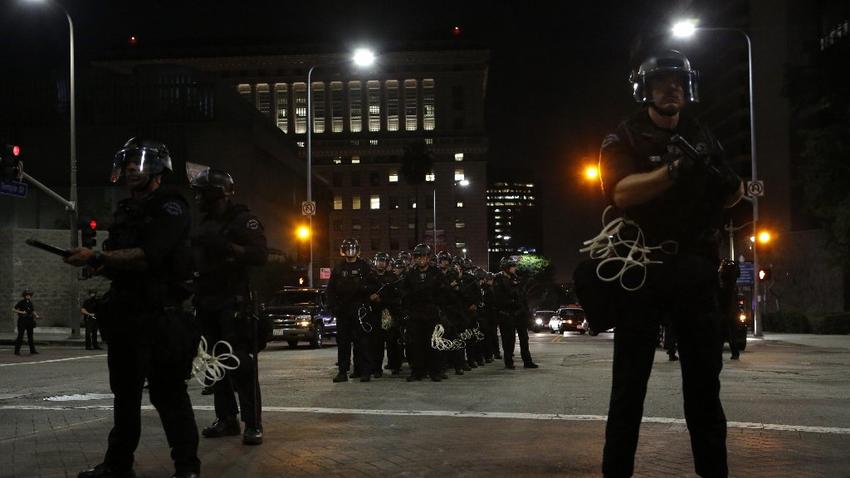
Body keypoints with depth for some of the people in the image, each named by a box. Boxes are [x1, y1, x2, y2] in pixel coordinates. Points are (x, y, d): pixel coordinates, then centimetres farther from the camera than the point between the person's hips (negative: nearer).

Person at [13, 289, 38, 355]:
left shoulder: (30, 302, 11)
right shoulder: (21, 302, -5)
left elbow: (33, 311, 17)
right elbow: (14, 309, -4)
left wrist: (36, 316, -2)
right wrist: (21, 312, -17)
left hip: (29, 320, 5)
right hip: (22, 320, -5)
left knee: (30, 336, 6)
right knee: (20, 336, -5)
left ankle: (32, 350, 9)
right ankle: (17, 351, 0)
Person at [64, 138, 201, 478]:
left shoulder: (170, 207, -7)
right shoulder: (125, 212, 18)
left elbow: (149, 256, -20)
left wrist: (98, 257, -19)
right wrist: (96, 265, -1)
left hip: (160, 318, -8)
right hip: (125, 315, 9)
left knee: (168, 392, -7)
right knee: (125, 392, 15)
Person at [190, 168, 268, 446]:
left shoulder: (243, 220, -5)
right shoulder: (206, 225, 20)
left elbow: (260, 255, -17)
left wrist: (227, 247, -26)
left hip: (234, 301, -8)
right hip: (207, 302, 8)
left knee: (242, 363, -11)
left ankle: (253, 424, -10)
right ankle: (226, 419, 16)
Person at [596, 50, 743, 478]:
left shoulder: (701, 138, 14)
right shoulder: (624, 139, 1)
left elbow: (730, 197, 14)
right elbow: (621, 192, -17)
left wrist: (729, 184, -10)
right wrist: (676, 170, -29)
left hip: (695, 269, 4)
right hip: (642, 269, -4)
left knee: (705, 378, 8)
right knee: (630, 379, -1)